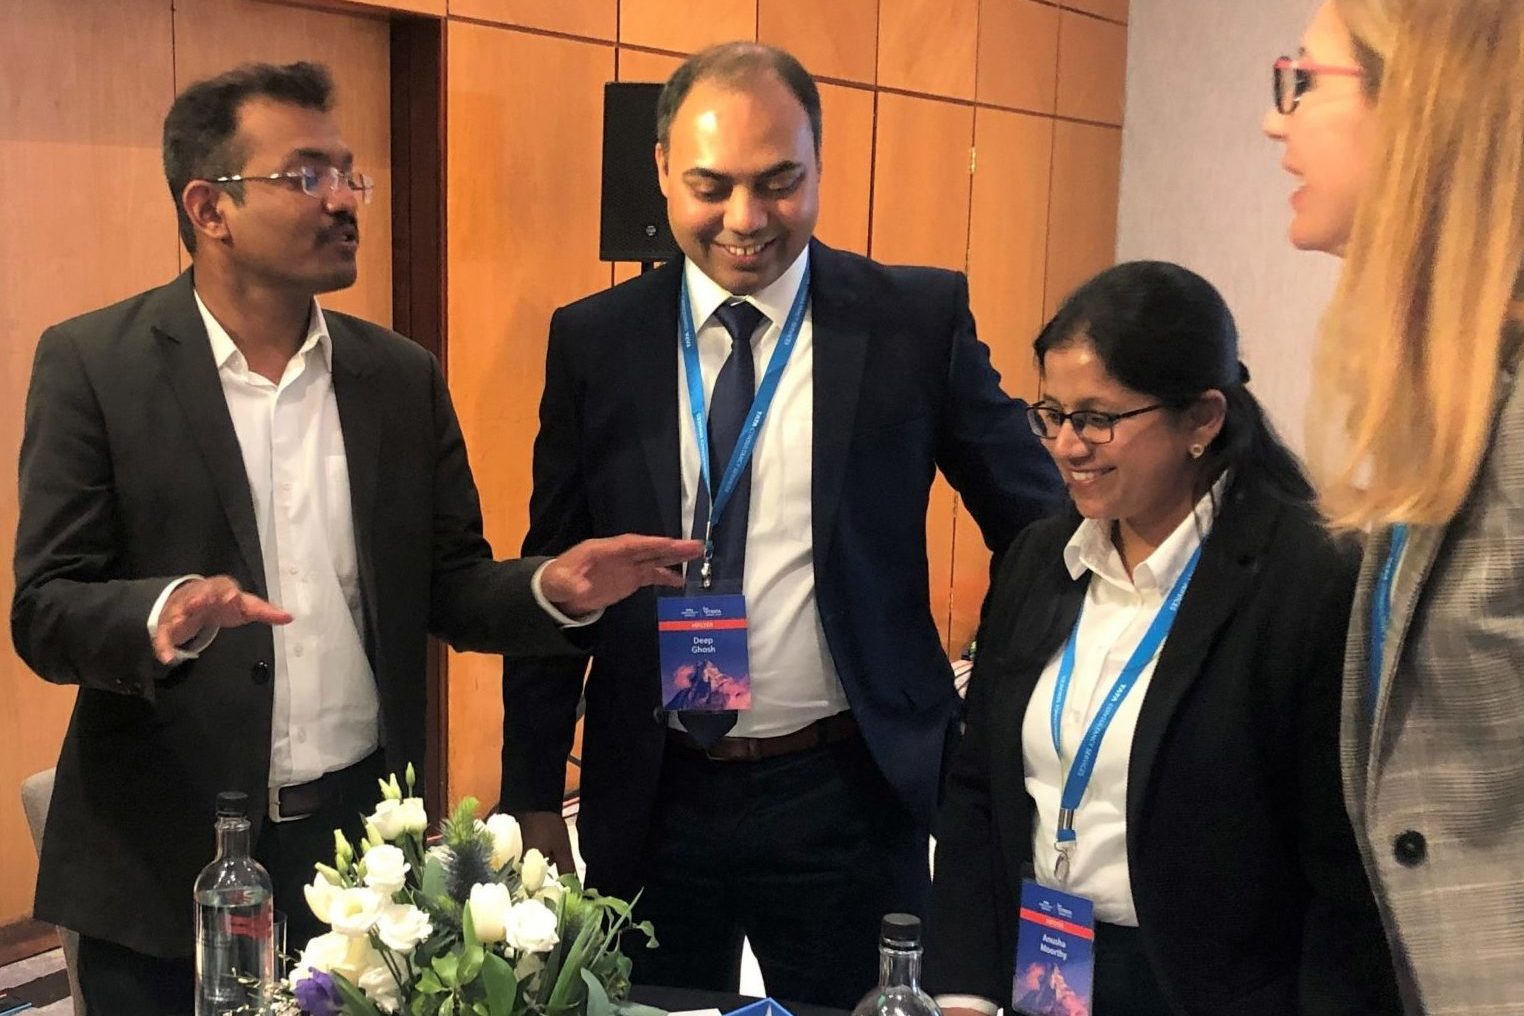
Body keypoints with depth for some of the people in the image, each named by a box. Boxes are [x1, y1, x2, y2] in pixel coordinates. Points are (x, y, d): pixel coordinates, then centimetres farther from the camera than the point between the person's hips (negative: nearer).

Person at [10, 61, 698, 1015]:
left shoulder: (404, 375, 4)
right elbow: (44, 610, -9)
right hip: (171, 855, -3)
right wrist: (162, 616, -30)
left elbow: (448, 585, 6)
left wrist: (550, 588, -14)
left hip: (364, 838, 3)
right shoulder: (94, 363, -6)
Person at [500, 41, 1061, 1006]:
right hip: (652, 801, 2)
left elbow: (1039, 527, 4)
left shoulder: (919, 319, -5)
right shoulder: (594, 341, 1)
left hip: (848, 797, -1)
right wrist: (534, 799, 4)